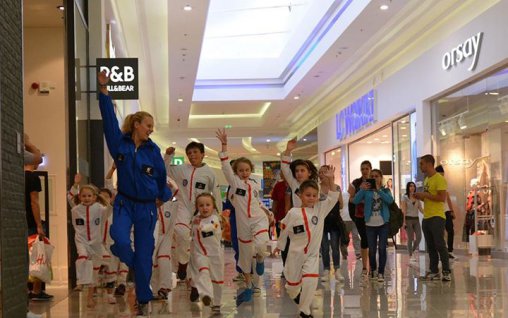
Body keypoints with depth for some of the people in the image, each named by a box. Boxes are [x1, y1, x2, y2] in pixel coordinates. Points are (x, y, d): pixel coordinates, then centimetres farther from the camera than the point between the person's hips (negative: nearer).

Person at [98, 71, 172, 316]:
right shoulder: (119, 143, -4)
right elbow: (109, 117, -10)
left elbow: (161, 175, 12)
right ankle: (133, 268, 11)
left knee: (144, 254, 4)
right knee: (120, 241, -25)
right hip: (124, 203, -1)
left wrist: (162, 197, 23)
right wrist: (103, 90, -18)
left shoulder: (153, 150, -2)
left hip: (147, 206, 1)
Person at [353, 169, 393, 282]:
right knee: (372, 249, 6)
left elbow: (390, 200, -17)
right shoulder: (366, 191, 2)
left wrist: (378, 190, -24)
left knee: (382, 248, -5)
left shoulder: (385, 191, 4)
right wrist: (362, 190, -23)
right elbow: (355, 201, -11)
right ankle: (373, 269, 26)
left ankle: (381, 273, 2)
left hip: (383, 223, 0)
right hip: (370, 224, 0)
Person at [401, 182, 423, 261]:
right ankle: (410, 256, 6)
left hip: (416, 219, 5)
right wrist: (404, 221, -14)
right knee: (411, 238, -4)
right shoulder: (405, 197, -2)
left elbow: (421, 209, 10)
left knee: (419, 237, -2)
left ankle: (413, 251, 22)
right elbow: (403, 210, -7)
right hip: (409, 219, -5)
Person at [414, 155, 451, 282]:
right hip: (426, 217, 9)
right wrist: (420, 197, 7)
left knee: (440, 245, -8)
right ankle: (433, 271, 13)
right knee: (431, 247, 9)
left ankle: (446, 272, -4)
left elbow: (442, 198, -19)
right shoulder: (426, 179, 18)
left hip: (437, 217, -9)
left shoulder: (439, 179, -10)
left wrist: (425, 195, -15)